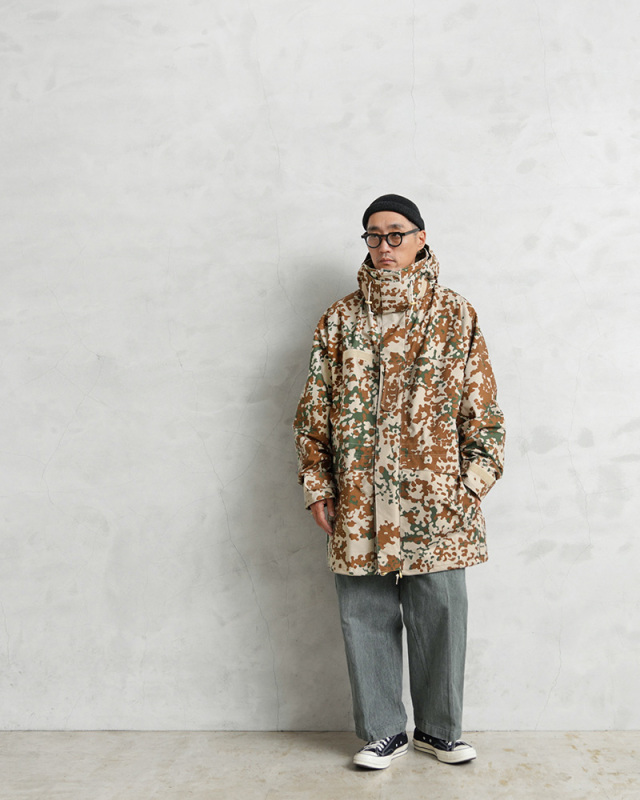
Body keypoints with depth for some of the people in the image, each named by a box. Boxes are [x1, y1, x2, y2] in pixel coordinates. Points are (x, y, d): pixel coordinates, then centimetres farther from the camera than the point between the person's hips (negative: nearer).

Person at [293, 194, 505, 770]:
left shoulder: (456, 316, 5)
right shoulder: (340, 320, 8)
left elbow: (482, 409, 3)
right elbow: (314, 410, 8)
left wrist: (473, 485, -4)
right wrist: (318, 486, 2)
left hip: (435, 501, -1)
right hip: (359, 502, 2)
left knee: (440, 615, 6)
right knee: (366, 616, 7)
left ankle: (440, 728, 27)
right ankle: (384, 731, 25)